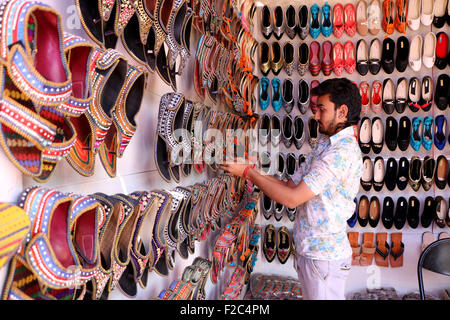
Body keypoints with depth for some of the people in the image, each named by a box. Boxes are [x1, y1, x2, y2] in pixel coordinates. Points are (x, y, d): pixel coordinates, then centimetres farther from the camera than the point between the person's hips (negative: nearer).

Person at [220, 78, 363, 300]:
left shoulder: (343, 152, -22)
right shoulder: (325, 144, 10)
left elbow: (292, 198, -23)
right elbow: (291, 186, 6)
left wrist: (248, 172, -16)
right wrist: (253, 171, -5)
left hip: (324, 256, -9)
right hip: (309, 249, 9)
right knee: (312, 295, 22)